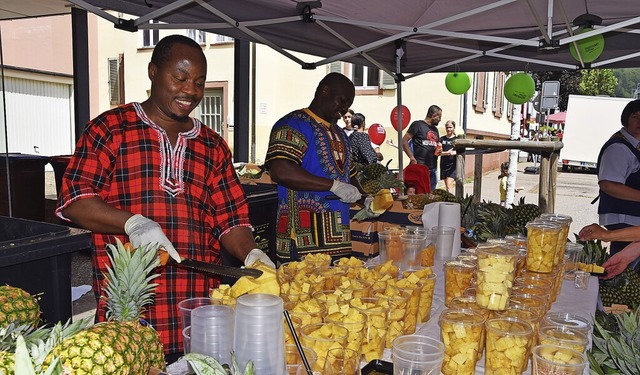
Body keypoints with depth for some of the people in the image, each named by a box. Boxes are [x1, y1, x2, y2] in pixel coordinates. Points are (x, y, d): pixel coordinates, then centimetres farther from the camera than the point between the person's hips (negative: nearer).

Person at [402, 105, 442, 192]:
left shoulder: (435, 129, 19)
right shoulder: (418, 125, -2)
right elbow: (404, 141, -8)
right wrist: (412, 158, -15)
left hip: (433, 167, 8)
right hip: (420, 166, -7)